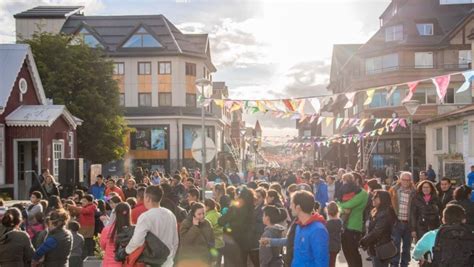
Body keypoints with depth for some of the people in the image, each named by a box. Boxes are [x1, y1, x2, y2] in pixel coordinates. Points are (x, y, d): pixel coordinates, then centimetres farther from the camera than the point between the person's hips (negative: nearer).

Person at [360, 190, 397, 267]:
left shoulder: (385, 214, -18)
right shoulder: (377, 212, 13)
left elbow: (376, 232, -24)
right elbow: (371, 230, 17)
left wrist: (364, 241, -14)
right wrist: (365, 239, 3)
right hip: (376, 248, 10)